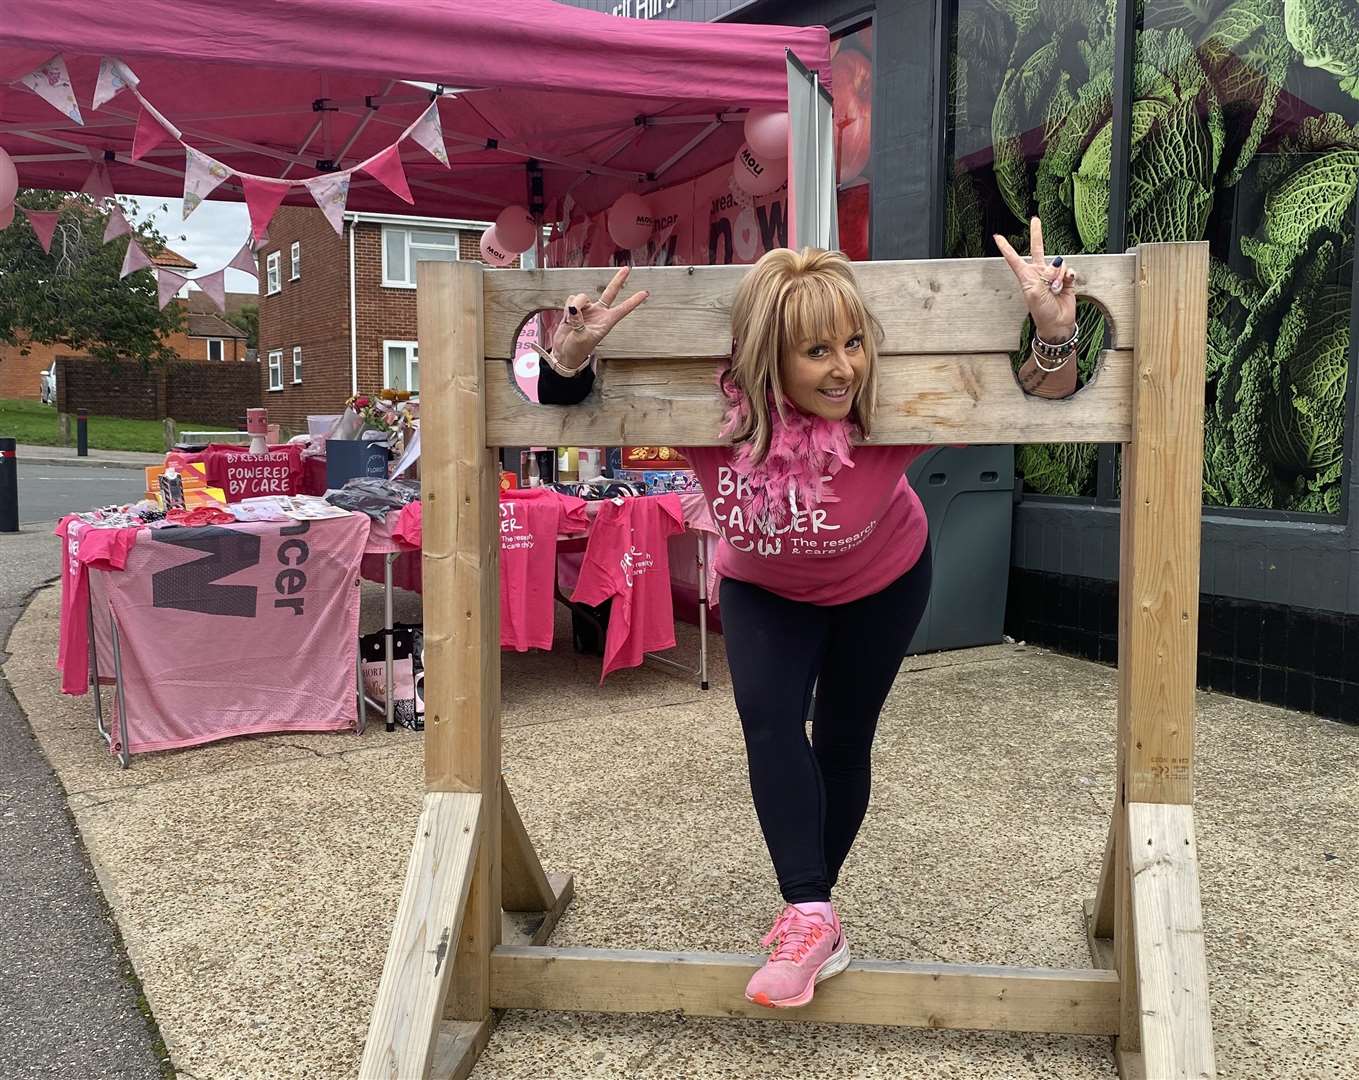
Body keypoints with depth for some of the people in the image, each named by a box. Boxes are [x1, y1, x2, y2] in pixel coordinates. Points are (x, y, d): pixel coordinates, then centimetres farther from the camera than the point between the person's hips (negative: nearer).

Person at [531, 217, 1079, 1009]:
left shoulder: (893, 409, -38)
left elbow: (1036, 405, -31)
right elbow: (567, 407, -26)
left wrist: (1056, 336, -52)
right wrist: (572, 355, -48)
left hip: (882, 583, 0)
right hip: (764, 589, 1)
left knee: (844, 739, 10)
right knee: (768, 718, -22)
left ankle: (810, 910, 32)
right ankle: (814, 920, -14)